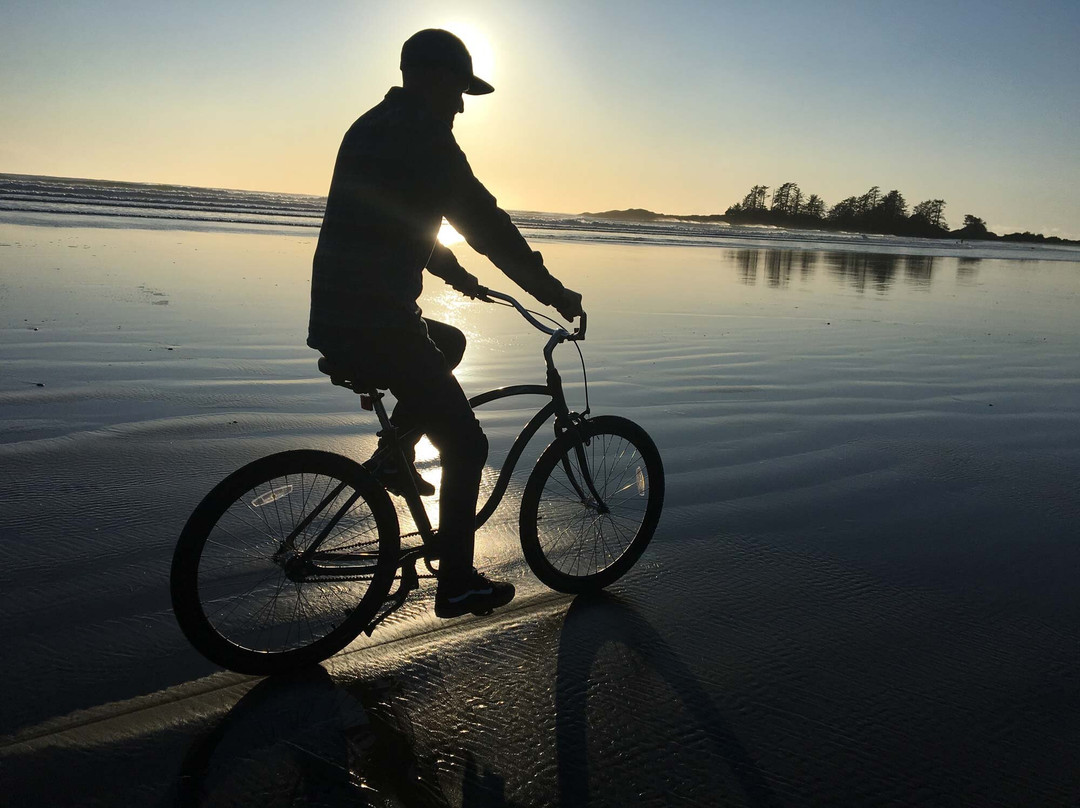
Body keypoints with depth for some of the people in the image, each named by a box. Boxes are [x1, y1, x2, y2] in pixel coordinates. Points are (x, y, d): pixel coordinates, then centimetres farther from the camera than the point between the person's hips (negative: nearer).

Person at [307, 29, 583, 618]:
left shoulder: (370, 128, 18)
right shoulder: (423, 137, -12)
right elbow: (488, 226, -13)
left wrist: (454, 272, 37)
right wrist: (553, 293, -4)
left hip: (338, 319, 9)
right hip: (376, 329, -9)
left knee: (449, 342, 32)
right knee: (466, 445, 3)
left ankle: (394, 458, 25)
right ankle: (458, 585, 12)